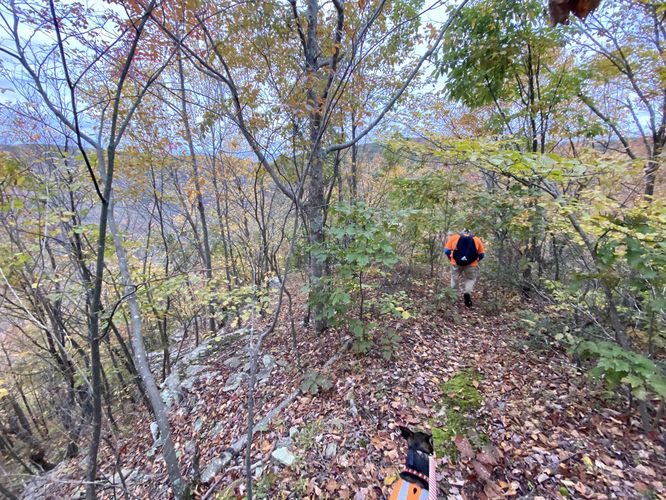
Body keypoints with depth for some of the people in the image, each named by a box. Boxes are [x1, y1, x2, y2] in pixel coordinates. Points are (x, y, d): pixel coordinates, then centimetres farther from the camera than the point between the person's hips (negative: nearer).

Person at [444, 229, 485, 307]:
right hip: (471, 264, 0)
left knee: (454, 278, 19)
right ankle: (467, 293, -8)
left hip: (456, 263, 0)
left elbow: (446, 250, 3)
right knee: (470, 279, 15)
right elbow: (482, 254, 10)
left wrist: (451, 259, 17)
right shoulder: (477, 239, 14)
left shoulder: (454, 237, 13)